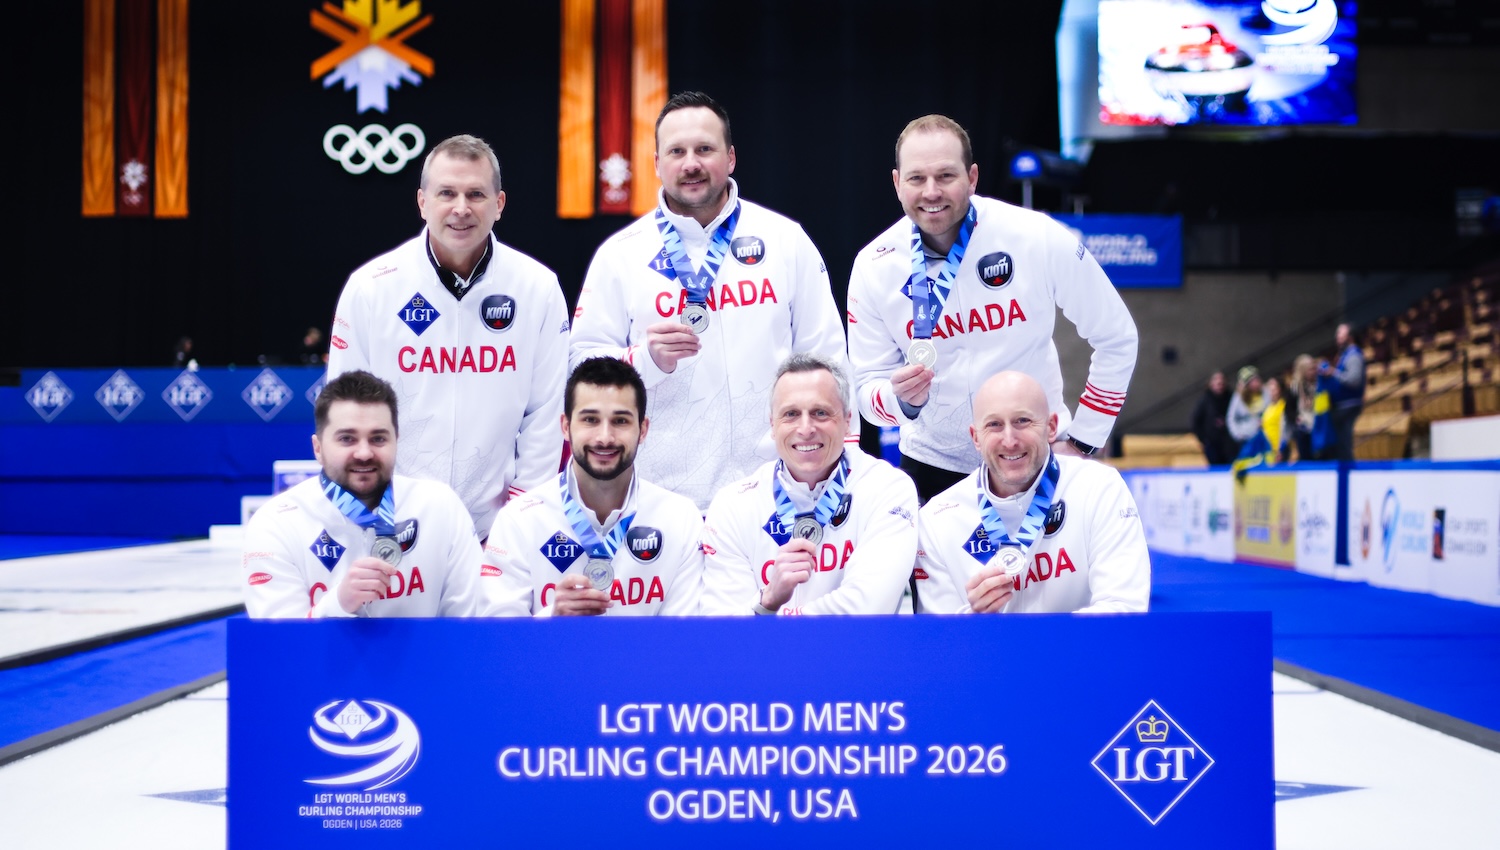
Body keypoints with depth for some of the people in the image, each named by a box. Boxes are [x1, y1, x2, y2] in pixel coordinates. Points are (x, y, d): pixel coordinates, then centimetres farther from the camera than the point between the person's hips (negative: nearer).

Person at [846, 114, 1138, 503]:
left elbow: (1116, 337, -5)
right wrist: (903, 399, -28)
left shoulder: (1038, 239, -17)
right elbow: (868, 387, -5)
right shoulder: (873, 267, -11)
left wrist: (1081, 441, -5)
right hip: (932, 463, 1)